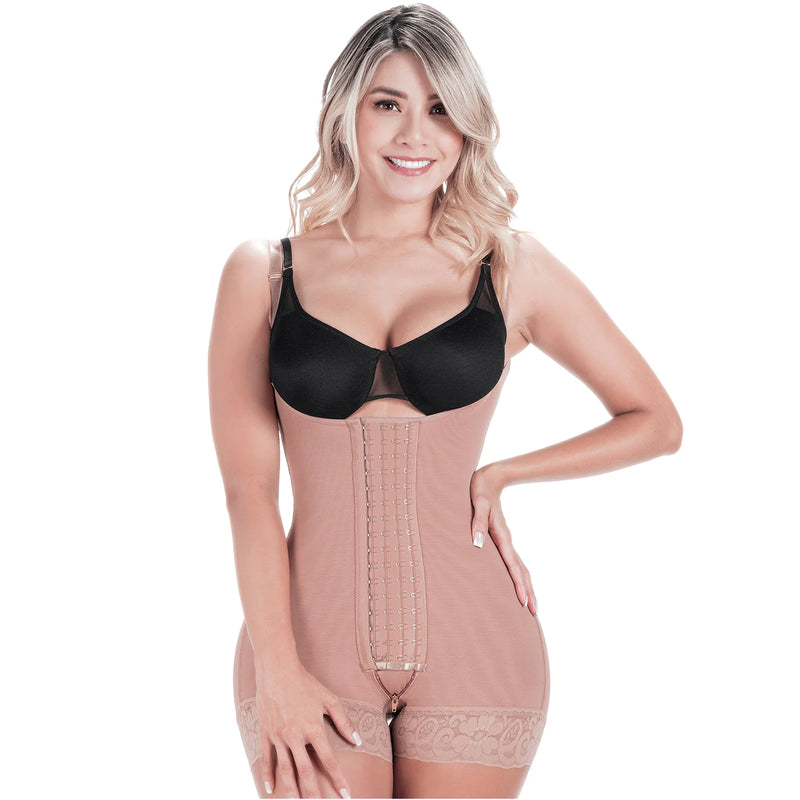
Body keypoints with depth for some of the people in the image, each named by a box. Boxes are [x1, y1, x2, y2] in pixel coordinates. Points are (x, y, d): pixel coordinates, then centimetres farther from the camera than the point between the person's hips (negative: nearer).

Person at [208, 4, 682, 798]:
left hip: (472, 641, 1)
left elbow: (657, 423, 10)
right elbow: (248, 488, -2)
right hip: (313, 632, 0)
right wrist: (278, 672, -9)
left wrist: (500, 473, 0)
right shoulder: (263, 273, 2)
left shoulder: (512, 268, 4)